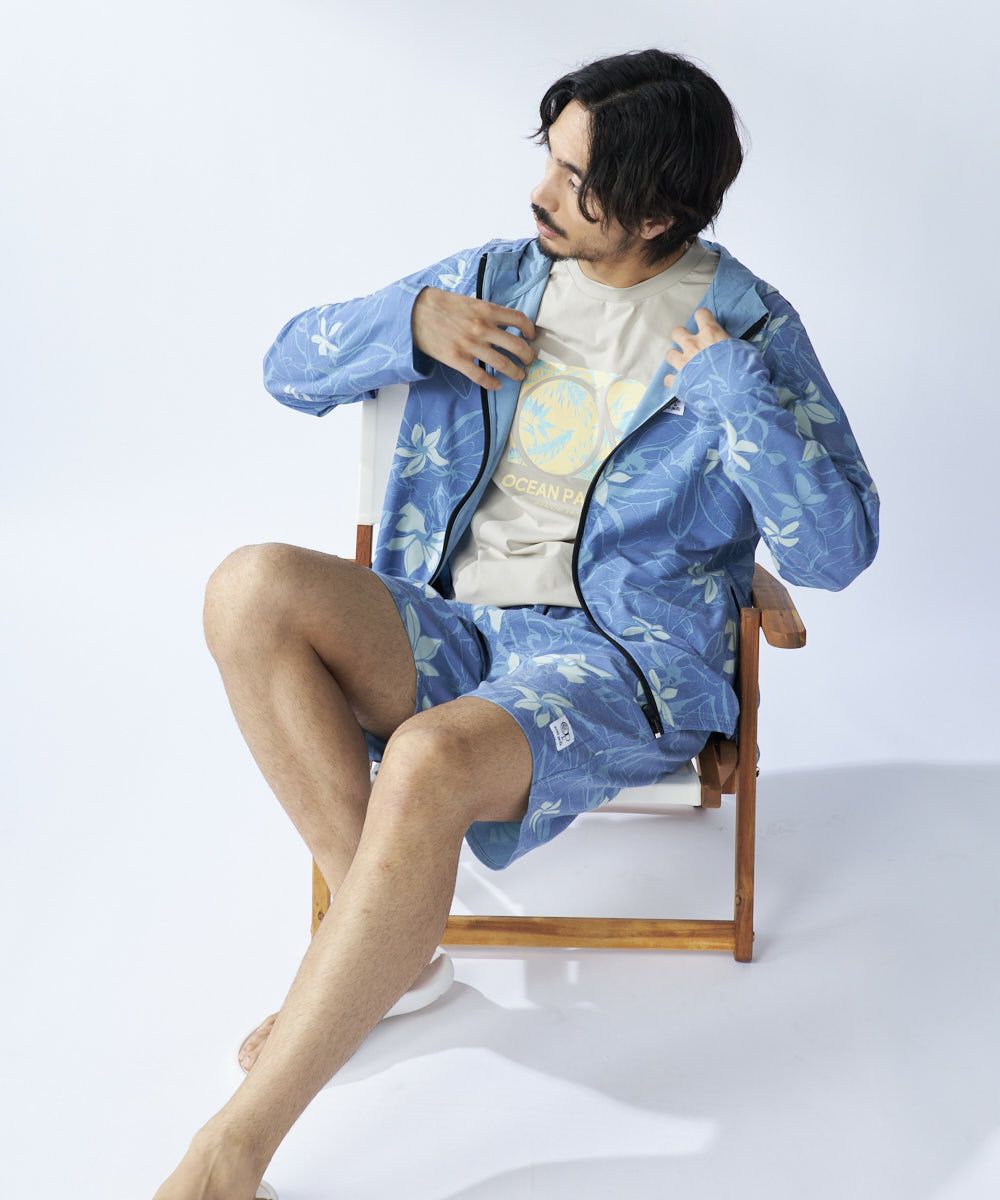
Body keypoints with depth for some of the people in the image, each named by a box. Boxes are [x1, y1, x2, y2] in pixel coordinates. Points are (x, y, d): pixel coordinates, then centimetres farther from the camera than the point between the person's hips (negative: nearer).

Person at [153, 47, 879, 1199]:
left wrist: (730, 395, -15)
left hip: (621, 659, -5)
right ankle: (382, 942, -14)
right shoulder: (497, 275, 11)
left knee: (429, 762, -36)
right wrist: (411, 319, -4)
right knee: (254, 589, -25)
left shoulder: (750, 331, 0)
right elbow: (291, 367, 15)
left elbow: (835, 550, -6)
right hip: (447, 629, 5)